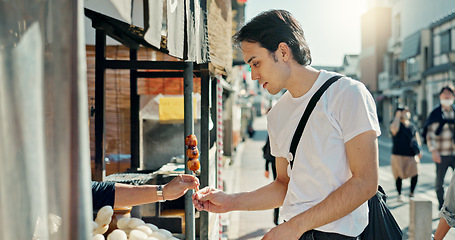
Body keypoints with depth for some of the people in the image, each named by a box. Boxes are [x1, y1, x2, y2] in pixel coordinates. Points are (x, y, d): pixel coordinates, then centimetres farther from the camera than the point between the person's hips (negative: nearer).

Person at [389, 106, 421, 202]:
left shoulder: (413, 127, 14)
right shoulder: (395, 123, 0)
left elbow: (417, 139, 16)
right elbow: (394, 129, -24)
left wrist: (418, 150, 1)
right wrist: (397, 116, -13)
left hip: (412, 155, 3)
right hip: (398, 155, -3)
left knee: (415, 174, -8)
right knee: (399, 176, 0)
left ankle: (411, 193, 12)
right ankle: (399, 194, 19)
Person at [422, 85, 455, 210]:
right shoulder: (435, 113, -1)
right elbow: (430, 134, -4)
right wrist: (433, 151, -13)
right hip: (442, 154, -3)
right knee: (439, 181, 4)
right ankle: (442, 205, 21)